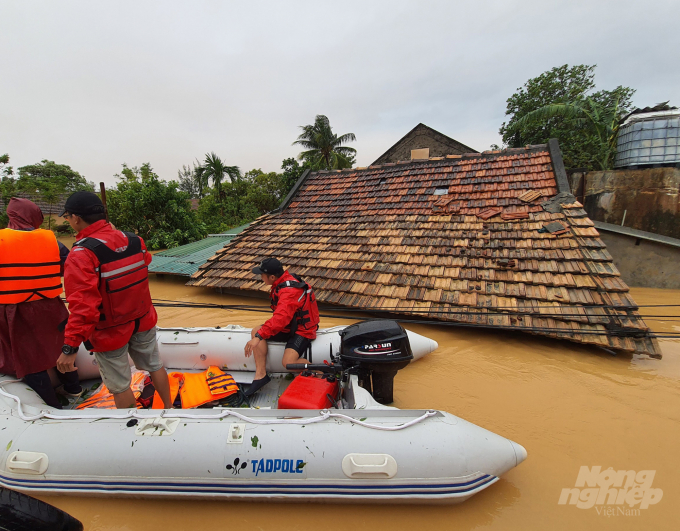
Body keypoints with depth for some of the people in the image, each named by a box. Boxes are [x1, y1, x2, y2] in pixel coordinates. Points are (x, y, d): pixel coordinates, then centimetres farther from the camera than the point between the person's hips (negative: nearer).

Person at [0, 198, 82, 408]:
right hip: (49, 309, 3)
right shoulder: (50, 240, -6)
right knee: (59, 348, 23)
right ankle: (72, 388, 37)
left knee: (29, 359, 10)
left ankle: (52, 406, 19)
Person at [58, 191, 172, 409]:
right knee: (155, 366, 23)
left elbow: (83, 305, -27)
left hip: (110, 332, -5)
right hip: (143, 322, 6)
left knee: (120, 386, 13)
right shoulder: (134, 240, -6)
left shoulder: (82, 254, -23)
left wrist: (70, 346, -21)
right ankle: (168, 407, 39)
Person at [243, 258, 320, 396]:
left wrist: (259, 337, -44)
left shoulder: (289, 291, -28)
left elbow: (280, 319, -41)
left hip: (302, 330, -10)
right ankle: (261, 375, -6)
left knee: (288, 362, -27)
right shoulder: (285, 280, 1)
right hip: (289, 325, 10)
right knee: (255, 331, -5)